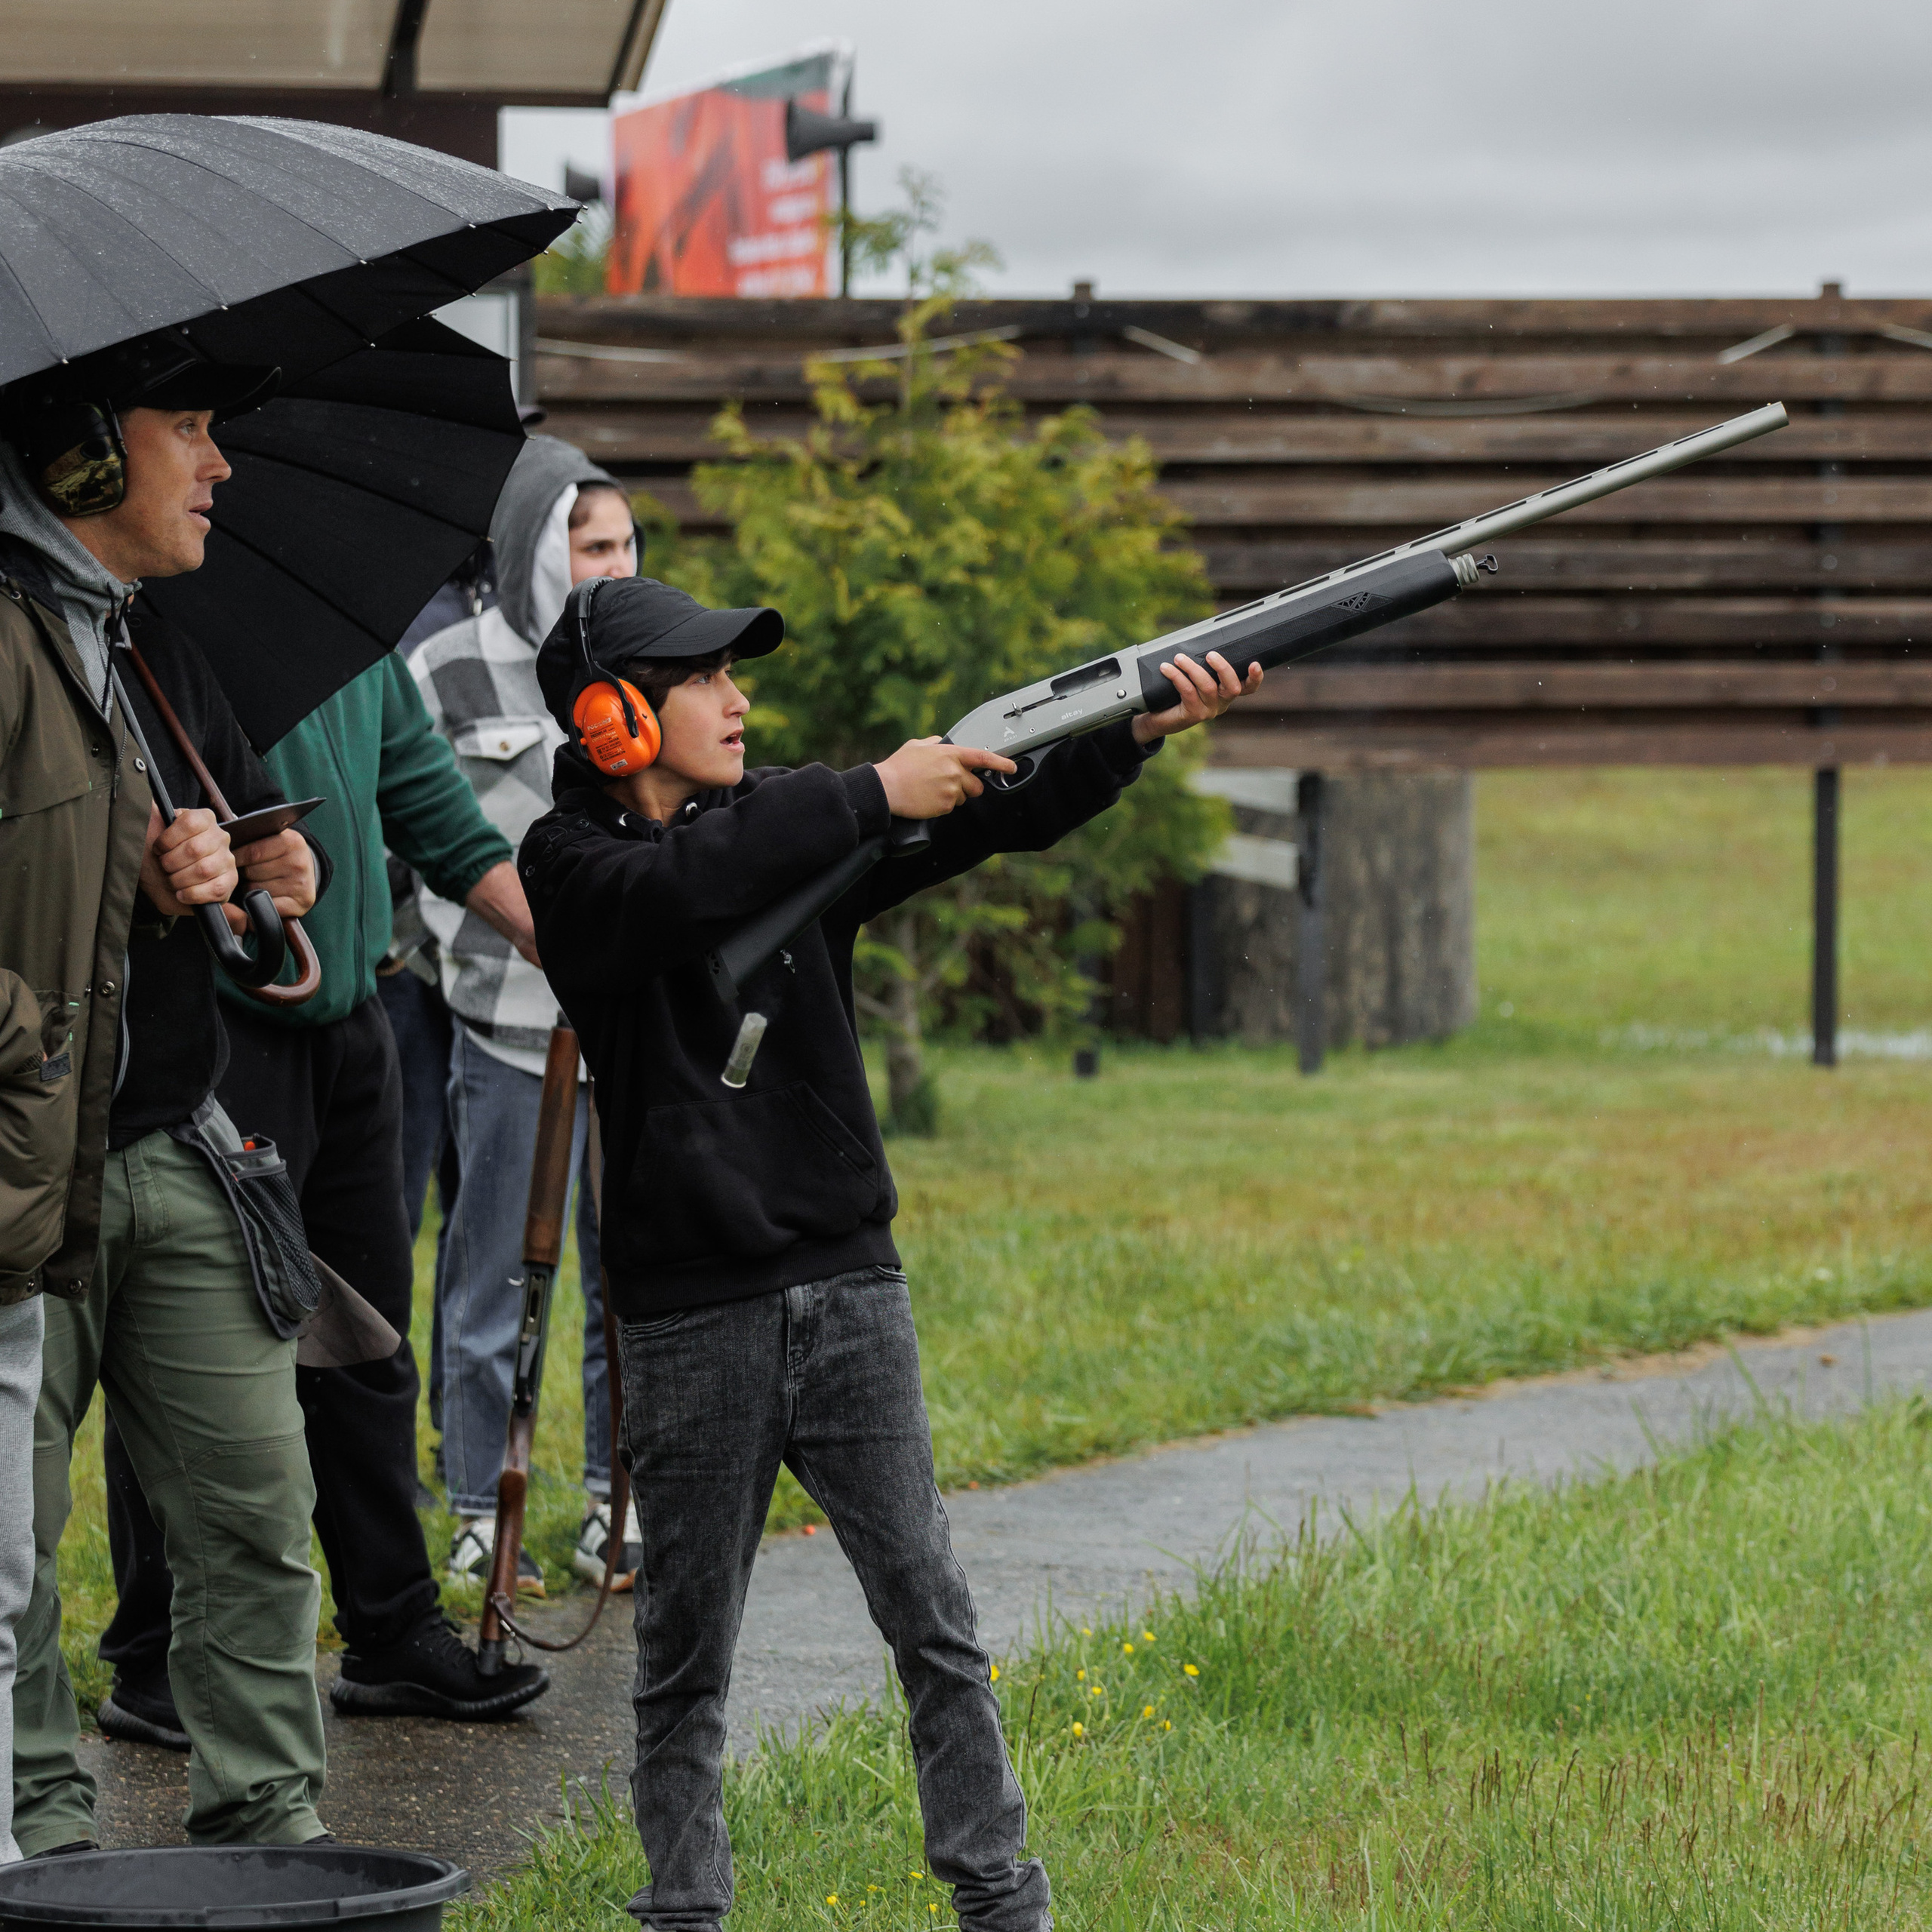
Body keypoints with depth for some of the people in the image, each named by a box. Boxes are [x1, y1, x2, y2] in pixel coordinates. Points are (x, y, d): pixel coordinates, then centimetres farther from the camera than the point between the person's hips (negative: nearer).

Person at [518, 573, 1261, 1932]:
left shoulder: (796, 824, 8)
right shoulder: (574, 865, -4)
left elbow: (1001, 815, -1)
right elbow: (686, 893, -26)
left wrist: (1143, 732, -17)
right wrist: (873, 793, -28)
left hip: (847, 1285, 3)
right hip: (692, 1318, -3)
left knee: (935, 1625, 0)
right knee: (688, 1653, 6)